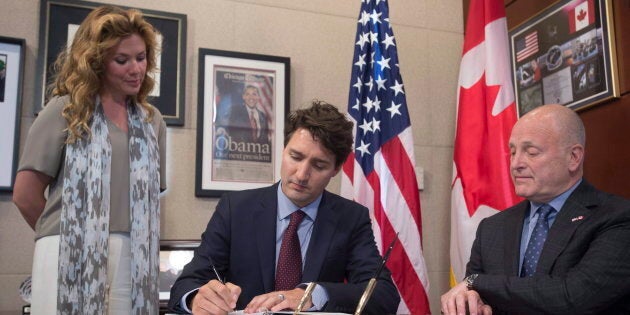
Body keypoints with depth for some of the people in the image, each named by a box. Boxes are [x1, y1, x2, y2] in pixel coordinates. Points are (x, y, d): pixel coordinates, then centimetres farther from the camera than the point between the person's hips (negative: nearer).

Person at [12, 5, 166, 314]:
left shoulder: (152, 120, 12)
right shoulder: (65, 111, 2)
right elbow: (26, 194, 1)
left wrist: (123, 236, 7)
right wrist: (65, 233, 8)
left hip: (132, 259, 3)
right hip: (71, 256, -3)